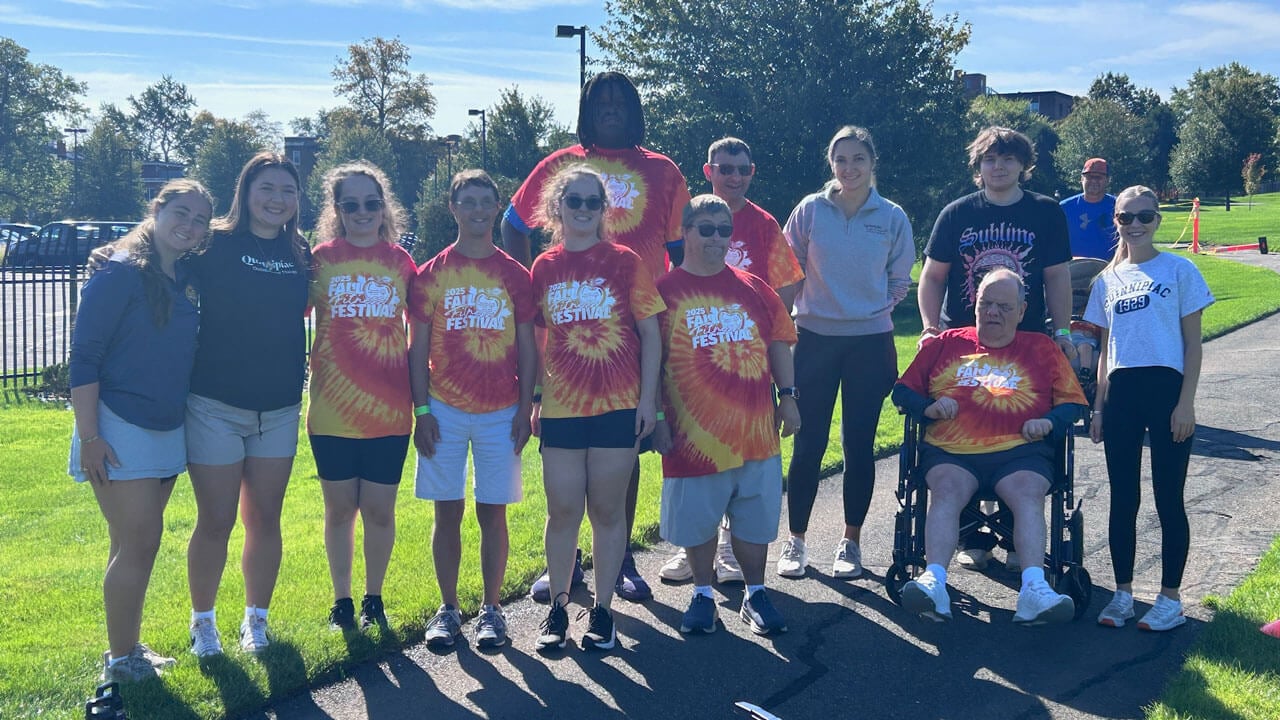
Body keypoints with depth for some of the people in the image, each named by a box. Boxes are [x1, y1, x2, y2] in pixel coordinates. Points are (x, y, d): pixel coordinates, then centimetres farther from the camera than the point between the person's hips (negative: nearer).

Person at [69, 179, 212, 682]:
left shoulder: (186, 281, 8)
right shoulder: (121, 272, -13)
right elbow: (84, 356, -15)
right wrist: (89, 437, -18)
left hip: (166, 430, 7)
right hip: (120, 429, -7)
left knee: (140, 544, 14)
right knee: (138, 544, -5)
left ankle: (130, 648, 26)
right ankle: (120, 662, 8)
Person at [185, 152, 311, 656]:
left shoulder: (301, 255, 5)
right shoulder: (215, 244, -6)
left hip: (279, 410, 4)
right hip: (215, 406, -3)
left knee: (265, 520, 10)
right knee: (216, 521, 3)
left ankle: (256, 618, 26)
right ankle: (202, 621, 22)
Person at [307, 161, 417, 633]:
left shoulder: (400, 261, 5)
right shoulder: (320, 259, 1)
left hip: (389, 409, 1)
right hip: (332, 411, 0)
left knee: (379, 510, 6)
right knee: (340, 508, 9)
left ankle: (374, 598, 24)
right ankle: (342, 600, 23)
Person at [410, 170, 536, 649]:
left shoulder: (515, 275, 5)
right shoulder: (432, 273, 3)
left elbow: (527, 347, 6)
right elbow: (418, 347, 3)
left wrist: (525, 408, -1)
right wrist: (421, 410, -4)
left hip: (500, 412, 0)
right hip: (444, 411, 0)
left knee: (493, 512, 3)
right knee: (448, 512, 3)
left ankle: (492, 609, 14)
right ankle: (448, 609, 14)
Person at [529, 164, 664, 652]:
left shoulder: (625, 262, -1)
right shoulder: (544, 268, 5)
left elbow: (649, 334, 0)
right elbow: (536, 338, 12)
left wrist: (648, 397, -5)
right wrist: (535, 397, 8)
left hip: (618, 406, -2)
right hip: (561, 407, 2)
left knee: (608, 510, 5)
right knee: (563, 510, 6)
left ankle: (602, 611, 16)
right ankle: (558, 608, 20)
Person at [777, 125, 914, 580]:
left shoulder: (893, 218, 2)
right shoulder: (810, 211, 0)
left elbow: (901, 281, 11)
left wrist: (874, 310, 3)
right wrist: (793, 317, 1)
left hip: (870, 342, 1)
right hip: (816, 339, 0)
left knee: (859, 445, 5)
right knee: (808, 444, 1)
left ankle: (851, 543, 17)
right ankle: (795, 541, 12)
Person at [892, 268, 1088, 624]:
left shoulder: (1041, 348, 23)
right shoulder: (946, 344, 24)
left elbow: (1074, 402, 17)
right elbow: (903, 391, 21)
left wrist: (1050, 421, -5)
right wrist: (929, 407, -1)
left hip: (1019, 451, 0)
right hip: (950, 451, 0)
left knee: (1029, 493, -31)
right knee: (947, 489, -32)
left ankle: (1034, 592, -45)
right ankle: (934, 584, -46)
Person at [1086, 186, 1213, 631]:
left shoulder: (1179, 271, 1)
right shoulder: (1107, 280, 12)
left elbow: (1193, 344, 0)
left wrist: (1186, 403, -8)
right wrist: (1098, 408, 11)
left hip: (1166, 388, -4)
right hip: (1120, 393, 4)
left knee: (1168, 499, 0)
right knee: (1123, 498, 7)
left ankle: (1170, 599, 9)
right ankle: (1123, 593, 17)